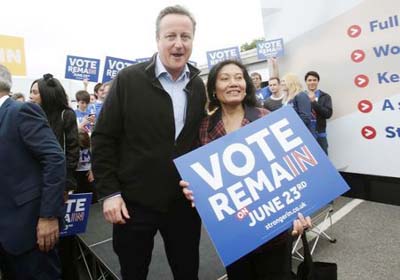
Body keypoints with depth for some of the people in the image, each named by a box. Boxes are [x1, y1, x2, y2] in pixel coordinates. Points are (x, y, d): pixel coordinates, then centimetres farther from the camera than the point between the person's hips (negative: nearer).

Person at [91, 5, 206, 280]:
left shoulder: (199, 86, 2)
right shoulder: (128, 79, -8)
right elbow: (103, 138, -6)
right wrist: (109, 192, -10)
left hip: (185, 202, 3)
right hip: (134, 202, -2)